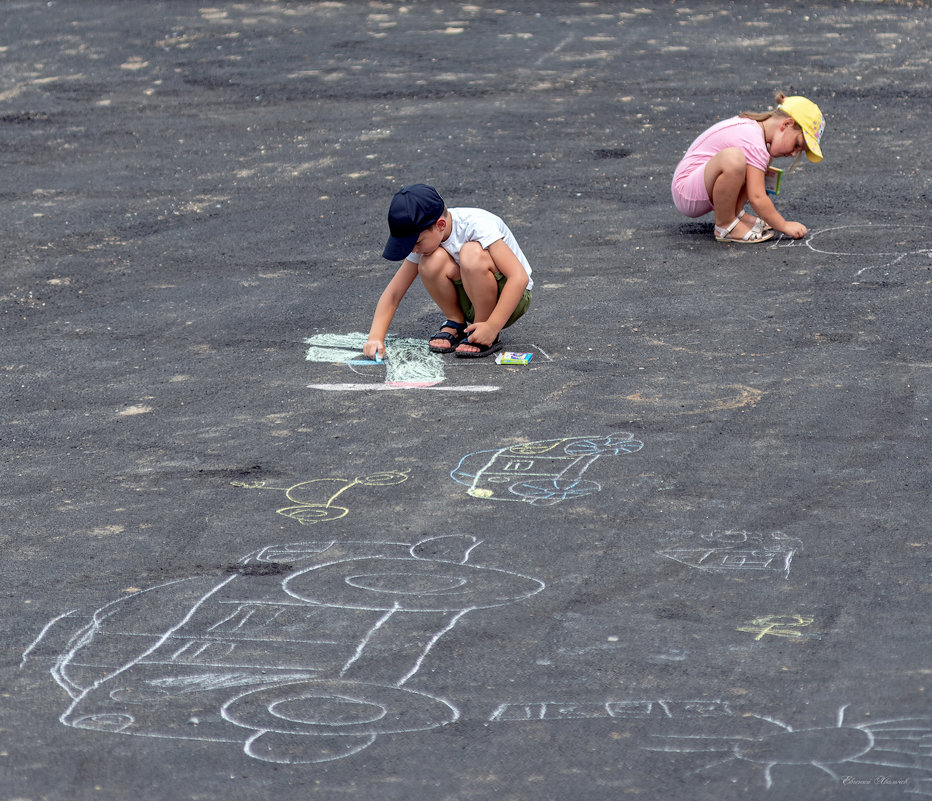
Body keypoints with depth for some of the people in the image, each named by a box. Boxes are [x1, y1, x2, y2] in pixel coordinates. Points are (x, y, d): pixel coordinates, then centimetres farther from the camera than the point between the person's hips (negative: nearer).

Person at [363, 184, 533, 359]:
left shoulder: (477, 225, -27)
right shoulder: (426, 239, -10)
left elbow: (520, 277, -31)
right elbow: (393, 293, -6)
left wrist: (492, 327, -35)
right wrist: (375, 337, -20)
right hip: (471, 303, 5)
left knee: (472, 253, -34)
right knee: (432, 262, -25)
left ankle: (490, 337, -18)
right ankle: (455, 324, -1)